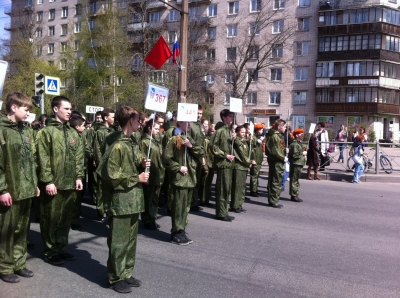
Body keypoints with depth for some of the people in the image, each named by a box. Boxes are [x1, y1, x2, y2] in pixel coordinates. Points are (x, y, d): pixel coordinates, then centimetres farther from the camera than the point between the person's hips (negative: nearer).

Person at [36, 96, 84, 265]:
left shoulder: (73, 133, 12)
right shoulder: (46, 131, -6)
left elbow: (78, 157, 13)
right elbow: (43, 159, -11)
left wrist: (79, 176, 7)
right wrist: (48, 181, -16)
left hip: (70, 183, 6)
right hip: (53, 184, -6)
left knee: (66, 218, 13)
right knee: (51, 219, 4)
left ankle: (62, 248, 27)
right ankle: (50, 252, 19)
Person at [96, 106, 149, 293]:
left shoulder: (128, 142, 13)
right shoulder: (118, 146, -17)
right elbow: (112, 176, -20)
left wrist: (140, 166, 5)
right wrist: (137, 178, -14)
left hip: (132, 200, 9)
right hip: (121, 202, -9)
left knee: (130, 239, 17)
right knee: (118, 242, 4)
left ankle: (126, 273, 30)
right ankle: (116, 278, 19)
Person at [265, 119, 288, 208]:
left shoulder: (278, 135, 15)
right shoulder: (275, 136, -17)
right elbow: (275, 151, -21)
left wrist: (284, 149, 8)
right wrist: (283, 158, -14)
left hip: (275, 161, 11)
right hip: (277, 162, -11)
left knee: (272, 181, 15)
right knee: (276, 182, -4)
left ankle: (271, 200, 24)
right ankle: (273, 201, 3)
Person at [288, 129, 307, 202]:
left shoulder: (299, 143, 17)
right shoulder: (295, 144, -16)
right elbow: (294, 155, -24)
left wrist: (303, 153, 10)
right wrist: (302, 153, -14)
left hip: (299, 164, 11)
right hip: (295, 164, -11)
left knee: (296, 180, 15)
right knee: (294, 180, -4)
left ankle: (295, 195, 22)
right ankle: (294, 195, 1)